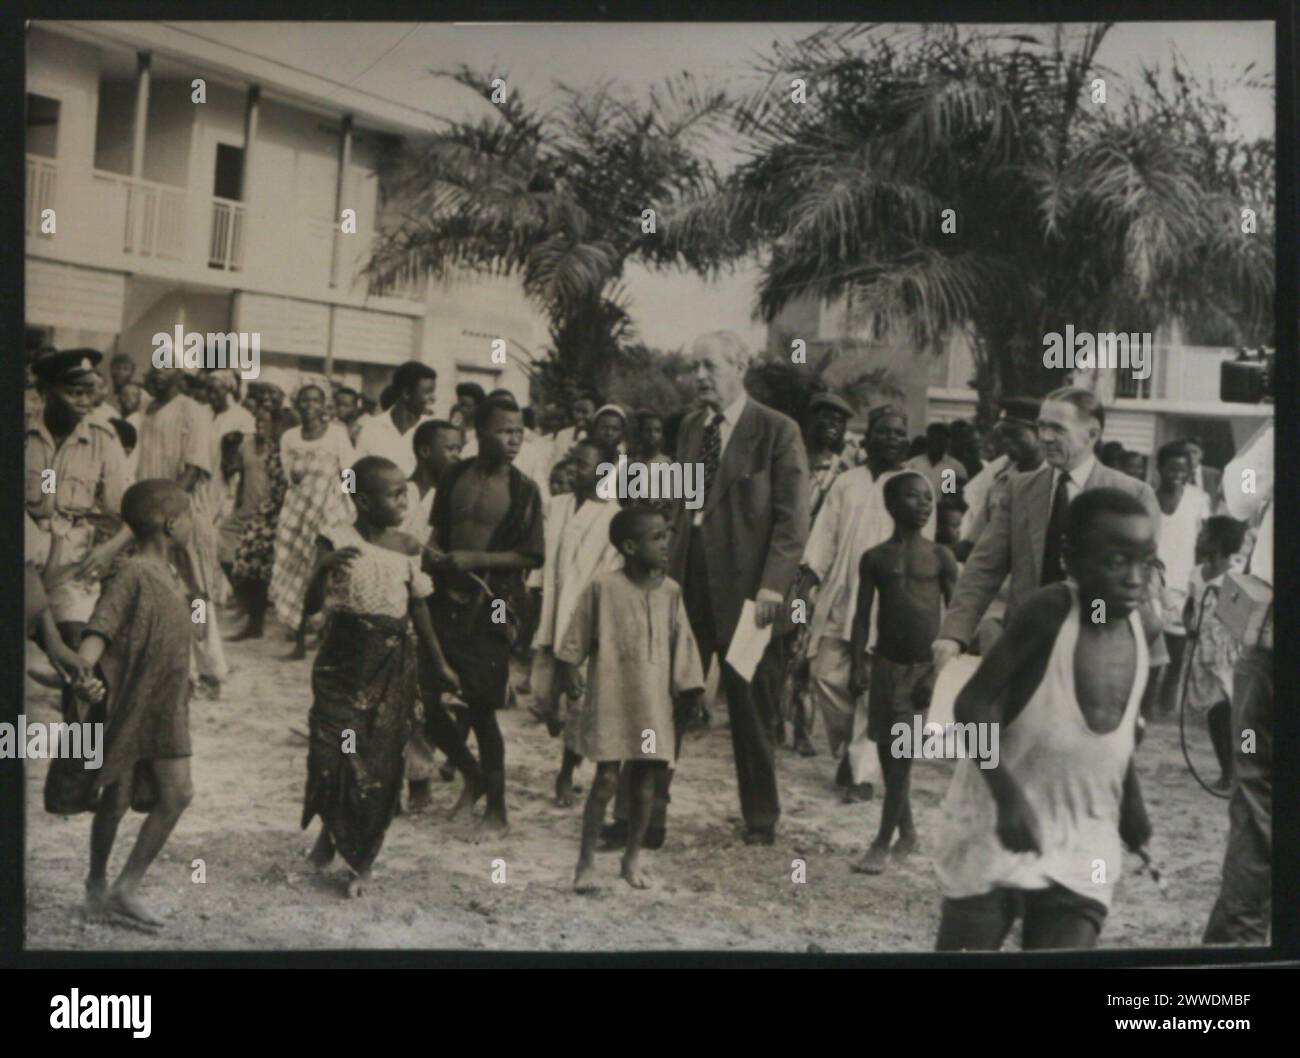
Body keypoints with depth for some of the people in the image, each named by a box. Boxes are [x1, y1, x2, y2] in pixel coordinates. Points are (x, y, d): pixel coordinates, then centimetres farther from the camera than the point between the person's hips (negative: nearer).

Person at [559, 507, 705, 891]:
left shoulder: (669, 591, 3)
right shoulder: (603, 587, -8)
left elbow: (681, 644, 9)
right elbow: (578, 636, 2)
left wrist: (687, 689, 7)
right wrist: (569, 670, 3)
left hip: (654, 702, 4)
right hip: (611, 698, -4)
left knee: (645, 780, 8)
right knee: (607, 777, -5)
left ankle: (633, 858, 23)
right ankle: (586, 859, 8)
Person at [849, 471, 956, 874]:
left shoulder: (940, 556, 1)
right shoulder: (875, 558, 3)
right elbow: (862, 616, 4)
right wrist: (858, 665, -4)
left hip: (927, 664, -2)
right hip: (887, 663, 2)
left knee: (903, 753, -5)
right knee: (889, 751, 8)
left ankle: (883, 841, 1)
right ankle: (907, 832, 25)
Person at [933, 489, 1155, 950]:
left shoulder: (1135, 627, -1)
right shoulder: (1049, 610, -20)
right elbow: (974, 703, -22)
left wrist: (1130, 801, 16)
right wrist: (1008, 794, -31)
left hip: (1082, 849, 4)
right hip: (997, 832, -4)